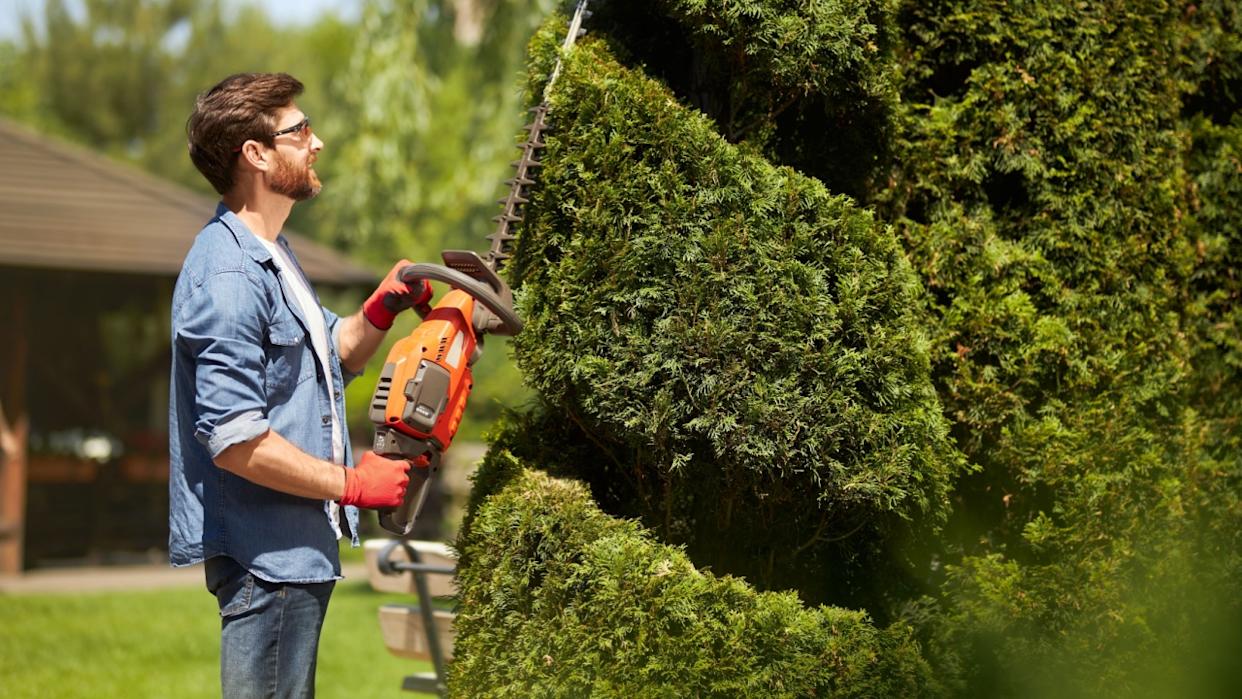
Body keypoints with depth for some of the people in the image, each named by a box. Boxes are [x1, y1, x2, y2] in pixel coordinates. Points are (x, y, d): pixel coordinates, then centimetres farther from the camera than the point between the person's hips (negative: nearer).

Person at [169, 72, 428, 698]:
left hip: (294, 549, 11)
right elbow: (234, 440, -26)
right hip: (265, 555, -11)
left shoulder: (270, 256, 13)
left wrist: (380, 311, 5)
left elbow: (333, 358, 25)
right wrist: (352, 484, -18)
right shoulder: (230, 278, -21)